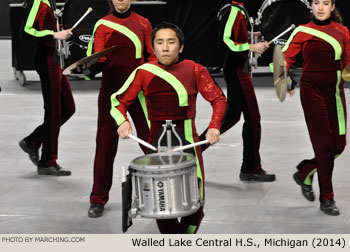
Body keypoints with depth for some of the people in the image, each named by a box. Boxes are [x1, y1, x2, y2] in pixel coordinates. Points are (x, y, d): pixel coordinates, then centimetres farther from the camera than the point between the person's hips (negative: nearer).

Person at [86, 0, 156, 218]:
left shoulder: (143, 23, 8)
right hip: (111, 89, -1)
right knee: (106, 142, -3)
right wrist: (94, 67, -22)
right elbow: (99, 58, 0)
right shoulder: (102, 25, 5)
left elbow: (153, 55, 9)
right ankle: (99, 199, 4)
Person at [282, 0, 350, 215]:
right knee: (324, 145, -7)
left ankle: (304, 173, 28)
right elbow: (287, 56, -5)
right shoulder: (303, 32, 1)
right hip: (312, 91, -4)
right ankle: (327, 199, 3)